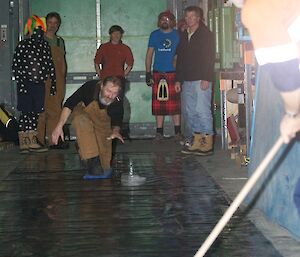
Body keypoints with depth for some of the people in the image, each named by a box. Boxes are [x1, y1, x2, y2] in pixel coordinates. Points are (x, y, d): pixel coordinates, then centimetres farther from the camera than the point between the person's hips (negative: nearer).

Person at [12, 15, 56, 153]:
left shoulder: (45, 45, 9)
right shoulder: (22, 45, -5)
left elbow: (50, 65, 12)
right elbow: (15, 66, -7)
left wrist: (53, 83, 8)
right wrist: (20, 82, -14)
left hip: (40, 84, 5)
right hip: (26, 85, -5)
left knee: (35, 113, 8)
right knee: (25, 113, -3)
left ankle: (32, 141, 14)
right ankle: (23, 143, 1)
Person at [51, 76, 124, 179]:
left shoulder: (117, 104, -26)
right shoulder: (90, 87, -35)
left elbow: (117, 121, -6)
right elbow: (69, 104, -26)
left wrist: (116, 131, -31)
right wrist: (59, 126, -33)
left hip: (102, 124, 2)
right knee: (82, 122, -39)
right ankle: (93, 163, -41)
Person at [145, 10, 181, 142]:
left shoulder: (177, 35, 6)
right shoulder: (154, 35, 9)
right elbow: (149, 54, 10)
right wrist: (148, 73, 2)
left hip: (173, 73, -1)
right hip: (158, 74, 1)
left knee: (175, 103, -3)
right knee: (158, 103, 1)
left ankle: (177, 132, 4)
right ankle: (159, 132, 8)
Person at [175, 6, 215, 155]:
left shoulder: (205, 35, -2)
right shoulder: (183, 36, 17)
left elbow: (210, 57, -9)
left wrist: (206, 78, -17)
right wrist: (178, 79, 14)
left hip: (201, 80, -7)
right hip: (187, 80, 7)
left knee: (202, 110, -10)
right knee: (189, 111, 5)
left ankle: (207, 144, -6)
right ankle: (196, 142, 11)